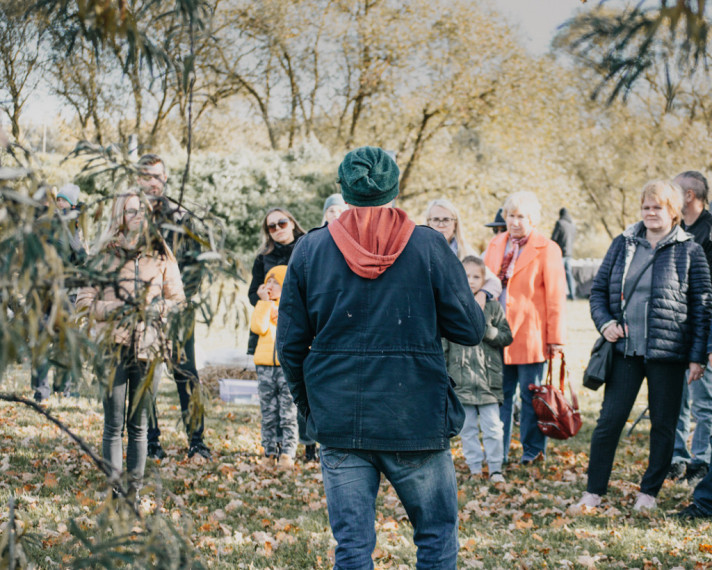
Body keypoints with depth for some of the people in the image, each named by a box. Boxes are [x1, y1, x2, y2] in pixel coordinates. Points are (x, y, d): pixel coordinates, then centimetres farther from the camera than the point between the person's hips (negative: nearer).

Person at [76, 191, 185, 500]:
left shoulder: (161, 255, 10)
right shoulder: (105, 254, 5)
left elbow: (176, 299, 15)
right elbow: (85, 298, 5)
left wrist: (157, 309, -4)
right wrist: (111, 309, -11)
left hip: (149, 346, 2)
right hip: (114, 345, -2)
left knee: (139, 424, 6)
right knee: (114, 424, -3)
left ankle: (135, 487, 11)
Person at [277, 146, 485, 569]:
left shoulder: (310, 250, 1)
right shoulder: (430, 247, -4)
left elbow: (290, 344, 4)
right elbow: (470, 329, -2)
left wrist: (308, 403, 19)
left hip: (339, 420, 2)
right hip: (416, 418, -2)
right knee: (438, 535, 12)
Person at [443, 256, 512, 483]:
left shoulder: (493, 306, 5)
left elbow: (507, 336, 6)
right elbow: (443, 343, 8)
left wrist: (489, 332, -13)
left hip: (488, 378, -1)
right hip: (461, 379, 1)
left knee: (492, 427, -1)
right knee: (467, 427, 7)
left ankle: (495, 469, 9)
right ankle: (474, 467, 18)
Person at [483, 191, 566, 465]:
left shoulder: (546, 249, -3)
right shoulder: (495, 245, 12)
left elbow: (556, 296, -4)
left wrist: (555, 337, -7)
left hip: (529, 336, -4)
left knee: (530, 396, 2)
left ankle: (533, 450, 14)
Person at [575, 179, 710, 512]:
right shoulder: (623, 244, 7)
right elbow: (598, 289, 14)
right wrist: (604, 322, -5)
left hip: (668, 351, -2)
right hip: (625, 348, 2)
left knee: (663, 424, 7)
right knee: (609, 420, 0)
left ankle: (649, 492, 21)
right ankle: (594, 492, 9)